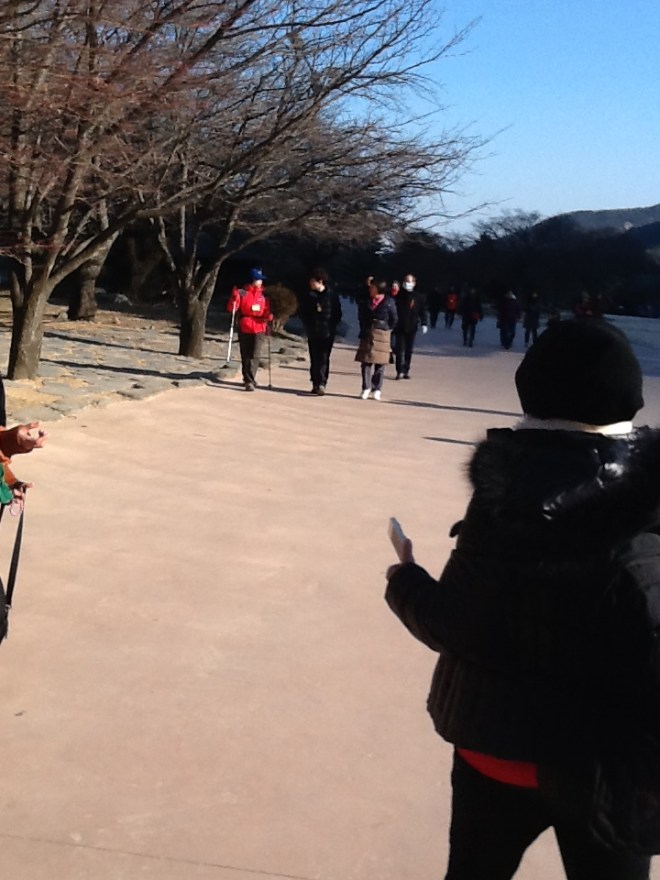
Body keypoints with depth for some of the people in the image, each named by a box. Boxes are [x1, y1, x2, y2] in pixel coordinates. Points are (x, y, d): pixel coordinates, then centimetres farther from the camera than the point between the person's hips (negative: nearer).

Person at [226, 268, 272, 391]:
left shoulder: (263, 294, 8)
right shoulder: (242, 293, -3)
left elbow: (266, 310, 17)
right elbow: (231, 309, -6)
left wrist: (269, 316, -4)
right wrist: (234, 297, -22)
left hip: (259, 329, 1)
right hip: (244, 329, -1)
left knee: (255, 355, -11)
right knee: (246, 356, 6)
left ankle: (249, 380, -10)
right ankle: (249, 380, 20)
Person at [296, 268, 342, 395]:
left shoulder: (332, 296, -3)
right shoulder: (308, 296, 4)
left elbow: (338, 314, 2)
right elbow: (302, 312, 10)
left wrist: (331, 327, -7)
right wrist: (308, 326, -1)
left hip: (327, 334, -3)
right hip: (313, 333, 3)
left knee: (324, 359, -9)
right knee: (314, 359, 7)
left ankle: (321, 383, -13)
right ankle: (315, 384, 14)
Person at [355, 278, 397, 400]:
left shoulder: (389, 302, -5)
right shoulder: (365, 301, 5)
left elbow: (393, 319, 0)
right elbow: (361, 317, 14)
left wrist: (386, 329, 1)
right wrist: (364, 330, 9)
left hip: (382, 335, -3)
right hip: (367, 335, 3)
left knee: (379, 363, 1)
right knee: (366, 361, -1)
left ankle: (377, 390, 7)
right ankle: (366, 388, 6)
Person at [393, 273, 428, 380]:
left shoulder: (419, 297, 0)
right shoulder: (399, 295, -3)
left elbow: (423, 311, 2)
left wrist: (424, 324, -7)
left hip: (412, 328, 1)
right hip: (399, 327, -1)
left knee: (409, 351, 8)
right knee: (399, 350, -4)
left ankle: (406, 371, 15)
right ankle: (400, 371, -2)